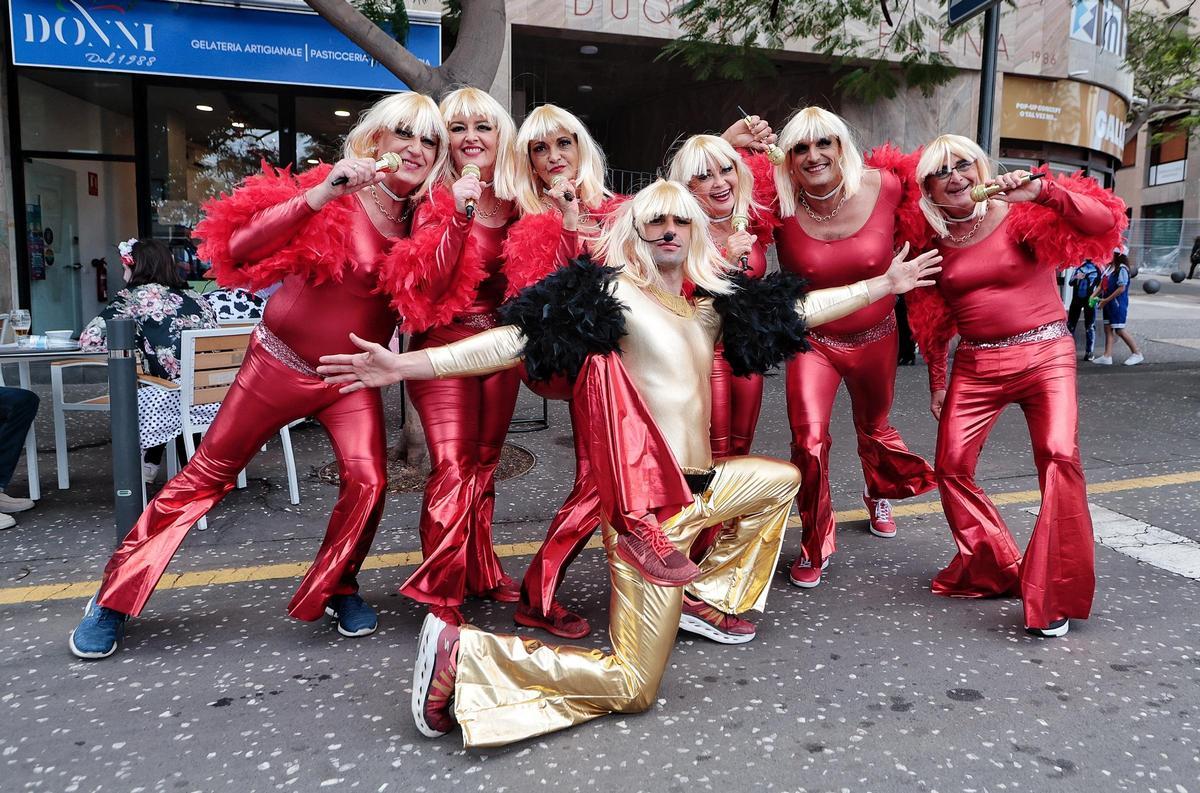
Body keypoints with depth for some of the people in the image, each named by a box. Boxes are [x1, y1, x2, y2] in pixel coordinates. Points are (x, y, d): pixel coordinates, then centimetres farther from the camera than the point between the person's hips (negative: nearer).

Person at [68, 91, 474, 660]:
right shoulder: (333, 194, -15)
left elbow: (435, 302, -10)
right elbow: (239, 250, -25)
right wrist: (320, 194, -36)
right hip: (279, 365, -3)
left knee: (367, 479, -15)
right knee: (206, 477, 5)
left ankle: (337, 588, 13)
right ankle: (113, 598, 22)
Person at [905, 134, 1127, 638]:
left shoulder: (1020, 214, -5)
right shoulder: (933, 240, 6)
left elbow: (1104, 223, -18)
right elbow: (933, 322, 14)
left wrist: (1043, 190, -30)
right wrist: (936, 384, 15)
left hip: (1046, 353, -4)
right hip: (976, 364, 4)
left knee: (1059, 455, -21)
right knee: (952, 465, -2)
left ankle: (1054, 598, -8)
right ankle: (992, 570, 20)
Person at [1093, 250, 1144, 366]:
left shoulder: (1121, 269, -16)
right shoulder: (1108, 268, 9)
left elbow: (1122, 288, -20)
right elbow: (1102, 285, 14)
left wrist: (1106, 300, -19)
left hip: (1118, 304, -9)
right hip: (1108, 304, 9)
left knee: (1119, 330, -5)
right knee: (1108, 329, 7)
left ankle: (1137, 353, 8)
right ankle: (1107, 356, 8)